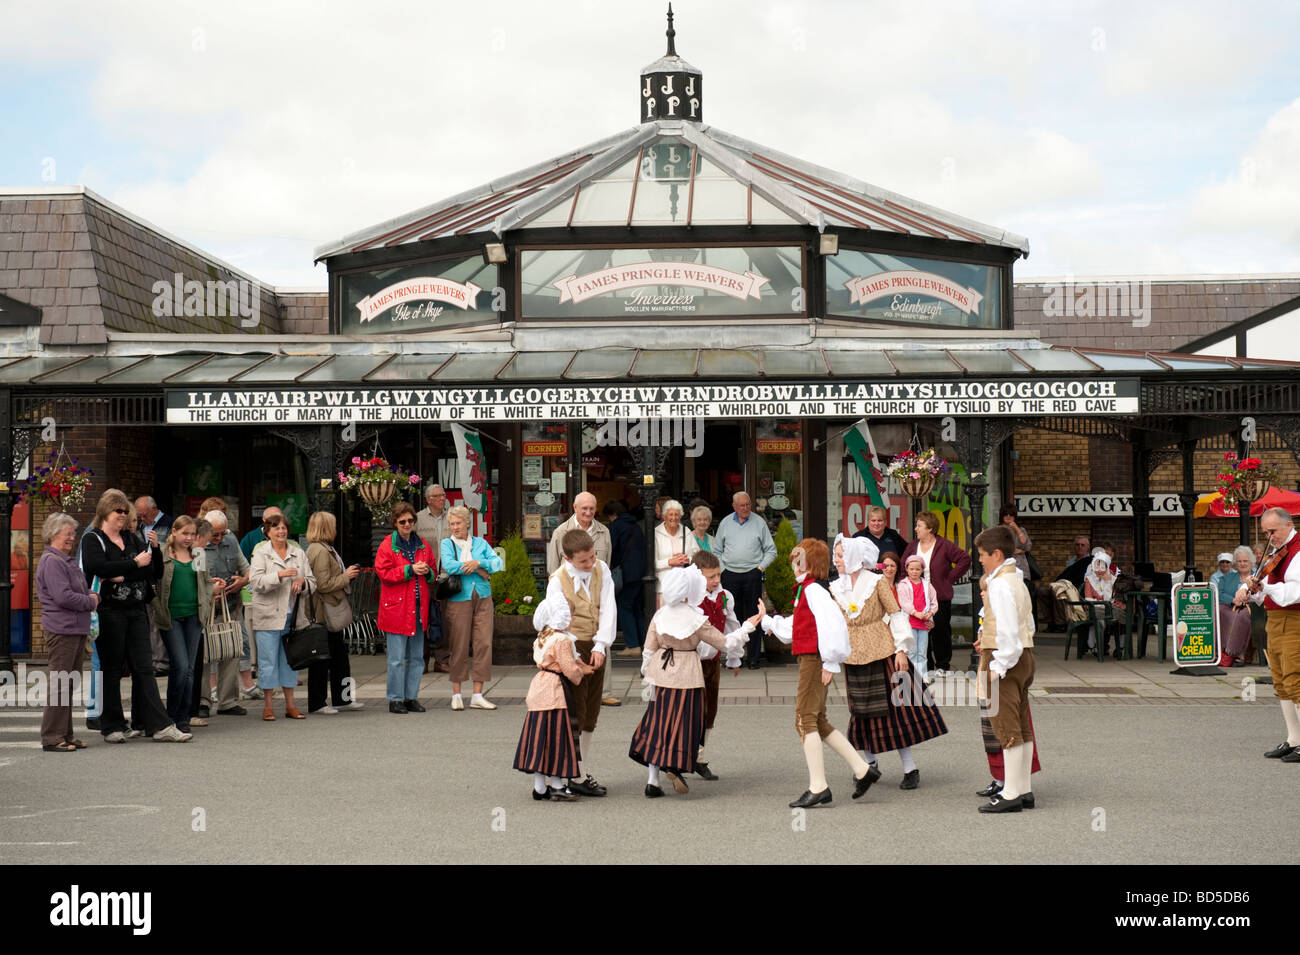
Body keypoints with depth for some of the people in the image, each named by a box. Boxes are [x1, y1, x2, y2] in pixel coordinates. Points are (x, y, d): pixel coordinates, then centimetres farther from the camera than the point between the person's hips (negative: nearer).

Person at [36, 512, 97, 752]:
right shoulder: (51, 561, -12)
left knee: (68, 684, 13)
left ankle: (65, 734, 19)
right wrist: (90, 602, -9)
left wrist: (92, 596, 4)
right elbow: (63, 597, -21)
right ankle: (52, 737, -2)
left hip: (76, 630, 10)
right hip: (61, 631, -10)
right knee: (59, 685, -7)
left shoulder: (67, 560, 19)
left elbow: (80, 590, 27)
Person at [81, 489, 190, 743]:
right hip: (110, 610, -5)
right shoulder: (92, 540, 1)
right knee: (111, 670, 2)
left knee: (144, 668, 1)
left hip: (136, 611, 5)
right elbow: (98, 567, -20)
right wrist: (135, 564, -15)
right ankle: (112, 726, 11)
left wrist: (154, 550, -3)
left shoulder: (131, 540, 18)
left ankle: (159, 726, -4)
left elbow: (156, 572, 15)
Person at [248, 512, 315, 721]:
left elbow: (312, 582, 13)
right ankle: (267, 706, 7)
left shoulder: (298, 553, 12)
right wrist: (280, 575, -24)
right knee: (268, 660, -1)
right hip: (268, 616, -4)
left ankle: (290, 705, 15)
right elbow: (256, 582, -13)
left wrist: (302, 581, -10)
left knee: (290, 660, 9)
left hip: (293, 616, 4)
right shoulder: (260, 554, 0)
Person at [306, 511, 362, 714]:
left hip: (332, 613, 11)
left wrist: (347, 574, 12)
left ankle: (342, 698, 23)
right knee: (322, 657, -3)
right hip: (324, 613, -11)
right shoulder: (320, 551, -17)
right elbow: (323, 585, -22)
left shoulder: (325, 549, 15)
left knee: (339, 654, 15)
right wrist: (346, 576, -12)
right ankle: (317, 703, 5)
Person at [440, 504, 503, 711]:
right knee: (459, 647, -3)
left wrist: (478, 563, -13)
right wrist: (477, 570, -9)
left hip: (483, 599, 3)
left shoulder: (480, 543, 14)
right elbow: (448, 566, -12)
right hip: (459, 600, -3)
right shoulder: (447, 544, 6)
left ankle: (477, 696, 4)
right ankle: (456, 694, 10)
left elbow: (498, 563, 3)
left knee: (484, 644, -2)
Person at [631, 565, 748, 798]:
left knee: (657, 724, 10)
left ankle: (652, 780, 11)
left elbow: (649, 650, 3)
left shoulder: (660, 615, 0)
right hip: (687, 674, -4)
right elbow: (726, 644, -5)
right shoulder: (697, 621, -11)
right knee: (683, 723, 6)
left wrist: (646, 675, 14)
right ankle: (676, 765, -17)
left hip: (661, 674, 4)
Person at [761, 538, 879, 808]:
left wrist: (830, 661, -23)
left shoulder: (813, 589, -14)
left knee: (806, 720, -8)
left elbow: (832, 623, -26)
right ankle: (862, 771, 19)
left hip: (815, 660, -10)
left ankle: (818, 788, -7)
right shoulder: (806, 589, 17)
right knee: (817, 722, 15)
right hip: (809, 659, 10)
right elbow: (795, 626, 29)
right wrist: (768, 622, 41)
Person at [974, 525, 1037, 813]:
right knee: (1022, 728, 13)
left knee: (1007, 729, -6)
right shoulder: (1017, 581, 15)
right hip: (1024, 656, 10)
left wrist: (997, 667, -19)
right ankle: (1023, 789, 19)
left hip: (1005, 660, -10)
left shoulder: (1000, 585, -16)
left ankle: (1010, 794, -3)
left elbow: (1008, 632, -22)